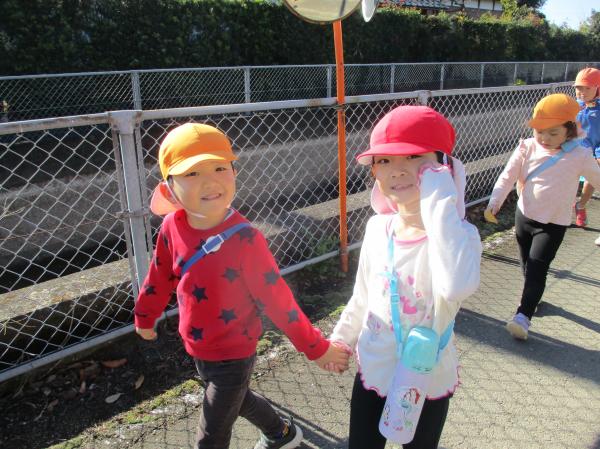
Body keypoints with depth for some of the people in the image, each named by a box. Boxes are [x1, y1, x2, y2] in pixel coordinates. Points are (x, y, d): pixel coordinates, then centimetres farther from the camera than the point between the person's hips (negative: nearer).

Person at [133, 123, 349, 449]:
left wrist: (316, 347, -12)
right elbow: (160, 277, 5)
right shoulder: (172, 227, -13)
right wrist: (144, 317, 20)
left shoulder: (244, 239, -28)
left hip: (233, 356, -6)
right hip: (198, 350, 6)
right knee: (237, 399, 30)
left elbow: (276, 299, -20)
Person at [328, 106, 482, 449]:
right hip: (373, 373, 4)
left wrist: (438, 200, -41)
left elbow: (457, 287, -49)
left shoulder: (458, 234, -24)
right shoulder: (377, 227, -9)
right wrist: (340, 340, 18)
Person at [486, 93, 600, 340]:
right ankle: (534, 296, 44)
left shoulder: (579, 154, -12)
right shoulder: (527, 147, -8)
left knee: (537, 269, -11)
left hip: (553, 223, -3)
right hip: (524, 215, 3)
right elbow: (508, 175, -11)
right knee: (527, 265, 20)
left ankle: (523, 315, -7)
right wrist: (496, 200, -23)